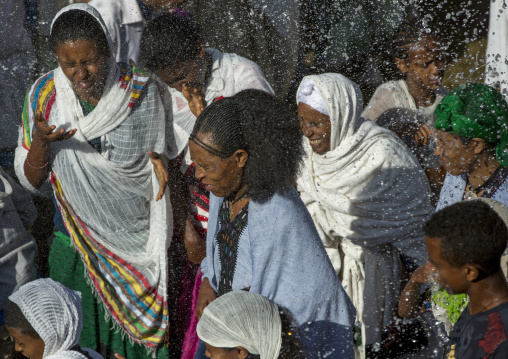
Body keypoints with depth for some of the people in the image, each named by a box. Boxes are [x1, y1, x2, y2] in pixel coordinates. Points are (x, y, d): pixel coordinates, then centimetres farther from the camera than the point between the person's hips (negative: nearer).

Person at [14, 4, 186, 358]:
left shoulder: (143, 91, -15)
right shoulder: (45, 95, -9)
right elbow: (32, 181, -3)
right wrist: (40, 141, -24)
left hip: (138, 246, -2)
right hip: (75, 244, 2)